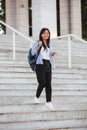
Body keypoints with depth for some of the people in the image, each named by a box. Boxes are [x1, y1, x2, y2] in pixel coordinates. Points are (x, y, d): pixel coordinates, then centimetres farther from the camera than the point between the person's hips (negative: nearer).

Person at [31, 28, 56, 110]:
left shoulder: (49, 45, 19)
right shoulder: (37, 43, 2)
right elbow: (33, 53, -8)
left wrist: (52, 54, 2)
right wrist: (38, 46, -22)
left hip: (48, 65, 5)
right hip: (40, 64, -5)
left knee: (48, 84, -3)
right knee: (42, 83, -12)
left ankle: (49, 102, -3)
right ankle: (37, 97, 13)